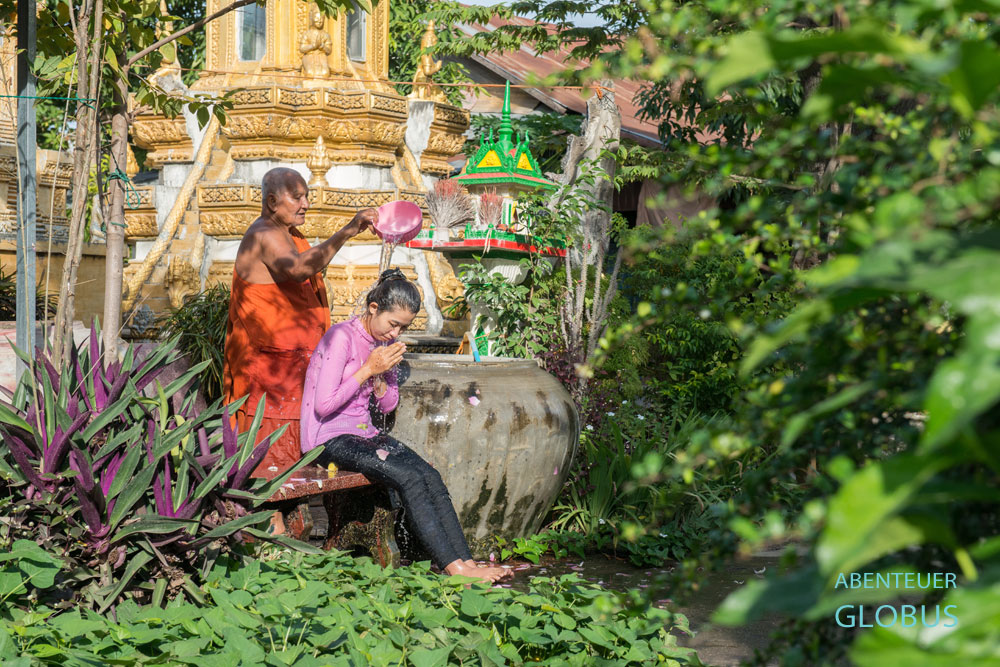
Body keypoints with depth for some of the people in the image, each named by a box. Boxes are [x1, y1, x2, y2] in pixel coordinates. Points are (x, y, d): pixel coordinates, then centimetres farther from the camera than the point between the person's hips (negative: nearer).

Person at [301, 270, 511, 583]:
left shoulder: (385, 342, 10)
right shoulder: (342, 337, -15)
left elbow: (388, 405, 14)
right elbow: (323, 405, -19)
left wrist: (379, 377, -7)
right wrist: (367, 369, -16)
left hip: (363, 433, 8)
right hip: (328, 439, -8)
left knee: (430, 476, -16)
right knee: (410, 478, -25)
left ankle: (466, 562, -21)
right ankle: (452, 567, -24)